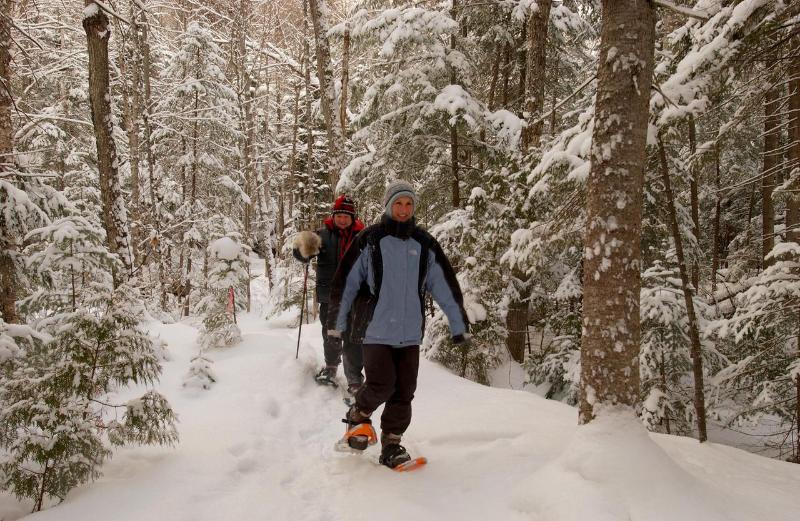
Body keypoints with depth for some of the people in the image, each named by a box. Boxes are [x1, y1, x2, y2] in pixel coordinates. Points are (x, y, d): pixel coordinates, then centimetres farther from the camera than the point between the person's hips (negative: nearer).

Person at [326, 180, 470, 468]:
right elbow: (346, 282, 1)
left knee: (404, 392, 4)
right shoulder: (370, 239, -2)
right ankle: (358, 415, 18)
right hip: (375, 329, -3)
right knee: (382, 385, -12)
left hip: (410, 333, 3)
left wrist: (459, 324, 9)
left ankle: (392, 444, 20)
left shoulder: (424, 244, 7)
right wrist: (336, 322, 1)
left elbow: (445, 285, 10)